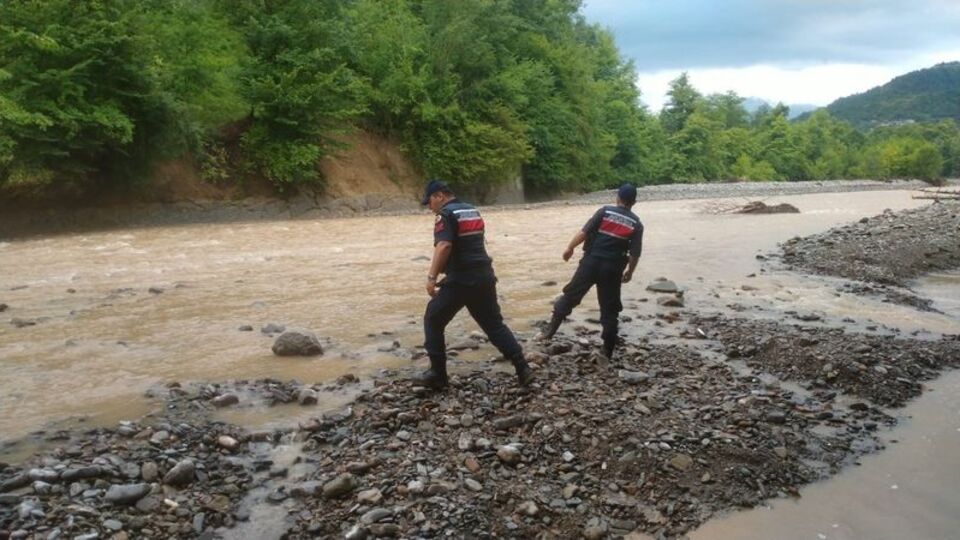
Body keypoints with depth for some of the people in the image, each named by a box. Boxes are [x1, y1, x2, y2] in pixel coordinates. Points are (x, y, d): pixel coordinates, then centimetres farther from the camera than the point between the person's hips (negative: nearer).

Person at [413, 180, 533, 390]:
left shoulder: (446, 215, -9)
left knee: (433, 320, 8)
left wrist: (432, 277, -22)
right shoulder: (473, 211, 17)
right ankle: (523, 369, 6)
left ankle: (437, 374, 10)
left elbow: (444, 246, -24)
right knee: (494, 323, 14)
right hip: (484, 276, 8)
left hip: (460, 280, -8)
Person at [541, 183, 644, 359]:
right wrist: (629, 272, 15)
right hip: (612, 268, 1)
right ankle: (608, 350, 11)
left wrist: (570, 248, 8)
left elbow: (583, 232, -4)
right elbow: (635, 253, 0)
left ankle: (552, 328, 10)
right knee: (609, 309, 8)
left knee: (571, 295, 12)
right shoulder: (636, 224, 3)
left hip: (591, 261, -1)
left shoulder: (605, 211, 0)